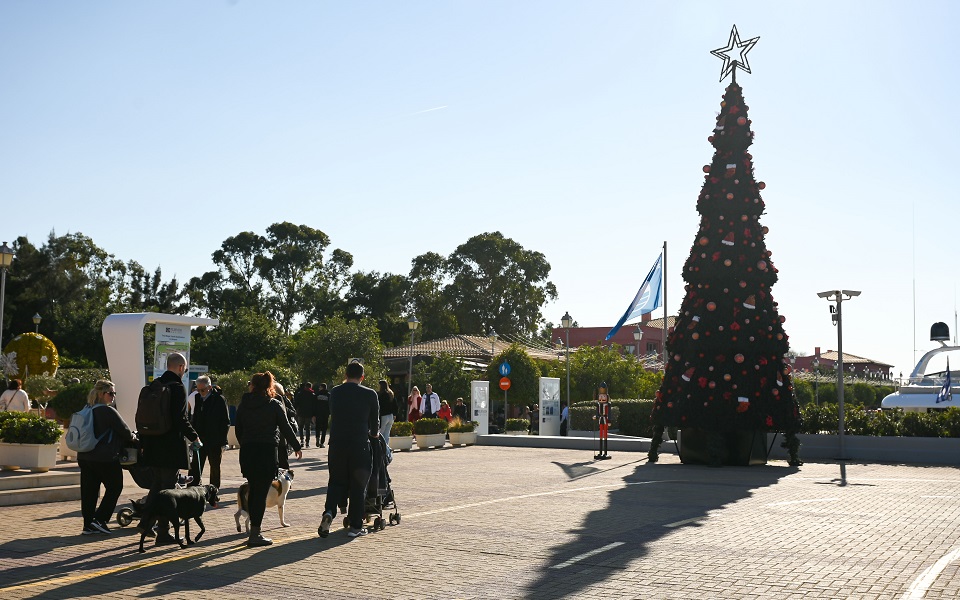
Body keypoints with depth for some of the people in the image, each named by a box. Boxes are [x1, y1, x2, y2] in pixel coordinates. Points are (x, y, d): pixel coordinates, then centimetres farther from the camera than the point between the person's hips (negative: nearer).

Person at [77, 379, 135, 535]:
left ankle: (88, 525, 13)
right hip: (105, 458, -8)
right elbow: (125, 431, -10)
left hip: (84, 457, 8)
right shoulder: (108, 411, -15)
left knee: (88, 491, 10)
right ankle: (99, 519, 3)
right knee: (114, 487, 7)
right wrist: (132, 437, 11)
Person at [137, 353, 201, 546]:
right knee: (167, 487, 0)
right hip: (171, 446, -7)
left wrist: (143, 443, 20)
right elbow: (180, 419, -20)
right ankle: (163, 533, 5)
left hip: (153, 445, 7)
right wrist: (194, 437, -6)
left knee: (157, 483, 21)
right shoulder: (177, 387, -14)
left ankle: (146, 522, 19)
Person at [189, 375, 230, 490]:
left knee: (215, 468, 6)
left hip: (215, 442, -5)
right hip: (200, 439, 5)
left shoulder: (219, 400, -8)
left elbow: (226, 422, -6)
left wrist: (221, 441, -11)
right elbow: (195, 419, 14)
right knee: (195, 468, 4)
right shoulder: (198, 398, 7)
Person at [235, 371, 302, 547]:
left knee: (253, 490, 16)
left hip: (247, 451, 4)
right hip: (268, 451, -4)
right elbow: (286, 428, -1)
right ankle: (255, 534, -4)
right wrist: (297, 447, 10)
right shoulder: (275, 404, -4)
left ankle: (254, 531, 21)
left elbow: (238, 430, 9)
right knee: (261, 492, -2)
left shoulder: (243, 405, 6)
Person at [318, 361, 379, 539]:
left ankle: (329, 511, -9)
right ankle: (355, 526, 11)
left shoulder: (335, 392, 6)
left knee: (336, 481, 16)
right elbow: (375, 420, 6)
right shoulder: (369, 394, -2)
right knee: (358, 485, 8)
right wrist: (373, 434, 27)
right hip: (360, 444, -2)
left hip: (336, 444, 3)